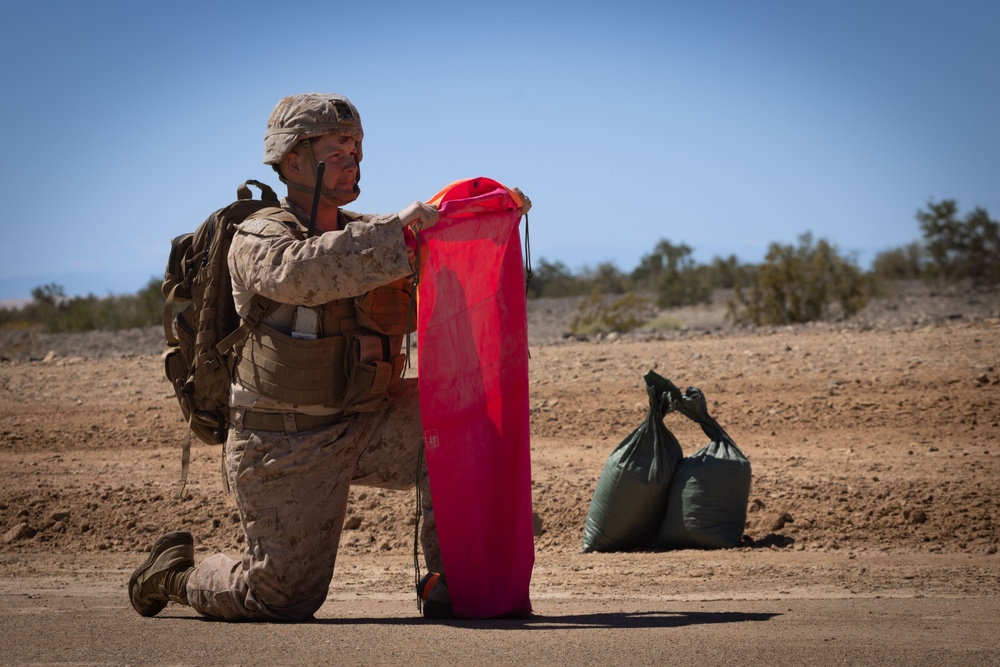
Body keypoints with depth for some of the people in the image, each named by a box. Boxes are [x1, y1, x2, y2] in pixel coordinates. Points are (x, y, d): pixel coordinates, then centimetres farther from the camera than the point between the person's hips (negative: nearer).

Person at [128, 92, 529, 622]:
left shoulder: (362, 235, 9)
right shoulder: (260, 238, -12)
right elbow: (300, 272, -36)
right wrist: (394, 230, -39)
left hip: (362, 426, 6)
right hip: (284, 447, -6)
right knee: (284, 597, -4)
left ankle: (450, 579, -14)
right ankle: (175, 573, 25)